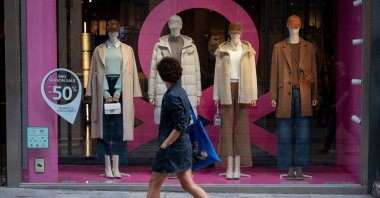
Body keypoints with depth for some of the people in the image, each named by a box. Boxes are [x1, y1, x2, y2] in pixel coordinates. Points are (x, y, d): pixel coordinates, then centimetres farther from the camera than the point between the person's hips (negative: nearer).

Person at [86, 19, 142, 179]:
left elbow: (127, 73, 3)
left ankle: (116, 167, 2)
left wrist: (118, 92, -9)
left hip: (121, 90, 0)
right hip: (104, 89, 0)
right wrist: (105, 93, -9)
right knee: (105, 128, -2)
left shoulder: (127, 50, 9)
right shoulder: (99, 50, 9)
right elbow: (97, 72, 3)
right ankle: (108, 167, 2)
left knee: (119, 128, -2)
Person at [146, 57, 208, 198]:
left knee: (154, 183, 6)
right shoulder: (181, 91, 9)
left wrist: (164, 145, -16)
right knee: (187, 184, 11)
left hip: (172, 147, -9)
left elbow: (180, 126, -23)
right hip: (184, 145, 9)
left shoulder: (172, 96, -19)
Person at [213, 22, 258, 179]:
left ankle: (238, 167, 5)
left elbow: (252, 72, 5)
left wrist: (254, 95, 0)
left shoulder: (248, 50, 5)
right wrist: (216, 96, 0)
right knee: (227, 125, -3)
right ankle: (229, 166, 3)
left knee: (241, 126, -1)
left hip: (242, 90, 0)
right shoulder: (222, 51, 4)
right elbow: (217, 73, 4)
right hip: (227, 90, 0)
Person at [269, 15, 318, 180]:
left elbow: (313, 72, 9)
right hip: (285, 93, 0)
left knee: (303, 131, 1)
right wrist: (273, 96, 0)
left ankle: (300, 167, 7)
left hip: (303, 93, 1)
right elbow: (274, 73, 6)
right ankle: (289, 167, 7)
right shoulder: (279, 47, 7)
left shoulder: (309, 47, 10)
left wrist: (314, 96, 4)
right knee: (284, 132, 0)